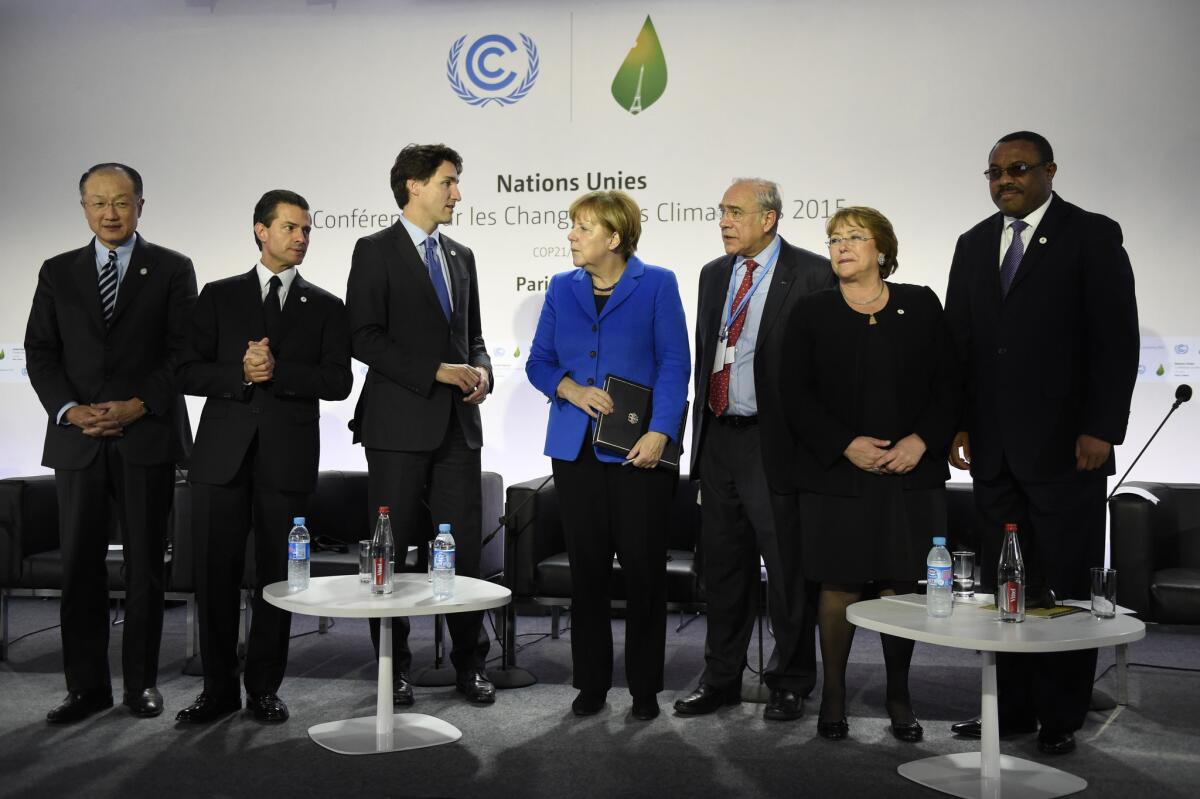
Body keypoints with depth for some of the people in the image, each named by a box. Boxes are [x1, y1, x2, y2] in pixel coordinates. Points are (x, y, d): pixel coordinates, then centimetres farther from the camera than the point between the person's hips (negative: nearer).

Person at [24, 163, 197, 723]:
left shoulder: (171, 270, 5)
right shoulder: (58, 273, 13)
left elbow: (183, 350, -1)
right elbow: (40, 353, 8)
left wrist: (138, 405, -13)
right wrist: (69, 410, -8)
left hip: (148, 436, -2)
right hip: (77, 439, 2)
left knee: (144, 565, 4)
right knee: (80, 567, 3)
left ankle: (141, 681, 14)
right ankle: (87, 685, 12)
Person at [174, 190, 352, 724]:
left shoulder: (325, 307, 11)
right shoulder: (219, 296, 10)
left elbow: (338, 381, -1)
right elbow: (188, 373, 3)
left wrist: (278, 370, -14)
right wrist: (241, 374, -14)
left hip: (288, 457, 0)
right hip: (224, 453, 0)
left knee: (276, 575, 4)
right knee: (216, 573, 2)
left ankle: (264, 688, 16)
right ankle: (219, 688, 15)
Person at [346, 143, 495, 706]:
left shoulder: (461, 257, 16)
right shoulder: (375, 251, -2)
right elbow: (364, 338, -11)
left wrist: (481, 370, 0)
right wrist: (436, 373, -16)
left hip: (458, 425, 5)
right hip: (400, 423, -5)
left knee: (465, 547, 5)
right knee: (392, 550, 4)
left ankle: (470, 665, 17)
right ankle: (394, 669, 16)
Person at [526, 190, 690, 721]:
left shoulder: (657, 285, 0)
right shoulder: (562, 288, 11)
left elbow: (674, 364, -5)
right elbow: (538, 361, 12)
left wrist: (659, 432, -16)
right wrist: (571, 389, -8)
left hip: (639, 449, -3)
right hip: (575, 447, 3)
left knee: (644, 567, 0)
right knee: (587, 567, 7)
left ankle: (645, 687, 13)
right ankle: (591, 683, 19)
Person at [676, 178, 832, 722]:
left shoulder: (812, 275, -8)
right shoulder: (713, 274, 13)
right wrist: (702, 431, 15)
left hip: (776, 443, -6)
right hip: (719, 438, 6)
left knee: (788, 572, 5)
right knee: (722, 569, 15)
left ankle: (791, 683, 21)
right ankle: (721, 678, 28)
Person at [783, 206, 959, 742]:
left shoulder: (920, 306, 7)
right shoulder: (812, 314, 4)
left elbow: (948, 384, 5)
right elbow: (797, 394, -2)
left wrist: (921, 441, -9)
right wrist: (846, 444, -13)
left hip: (910, 472, 1)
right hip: (837, 473, -1)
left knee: (899, 585, 5)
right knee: (839, 586, 2)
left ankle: (898, 697, 18)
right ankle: (833, 695, 15)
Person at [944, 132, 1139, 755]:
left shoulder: (1092, 236, -2)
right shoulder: (974, 244, 14)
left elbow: (1117, 340, -7)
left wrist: (1101, 429, -13)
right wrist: (958, 424, 6)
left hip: (1067, 445, -4)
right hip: (994, 447, 5)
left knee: (1067, 586, 3)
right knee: (1003, 585, 7)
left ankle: (1062, 718, 14)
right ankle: (1011, 708, 17)